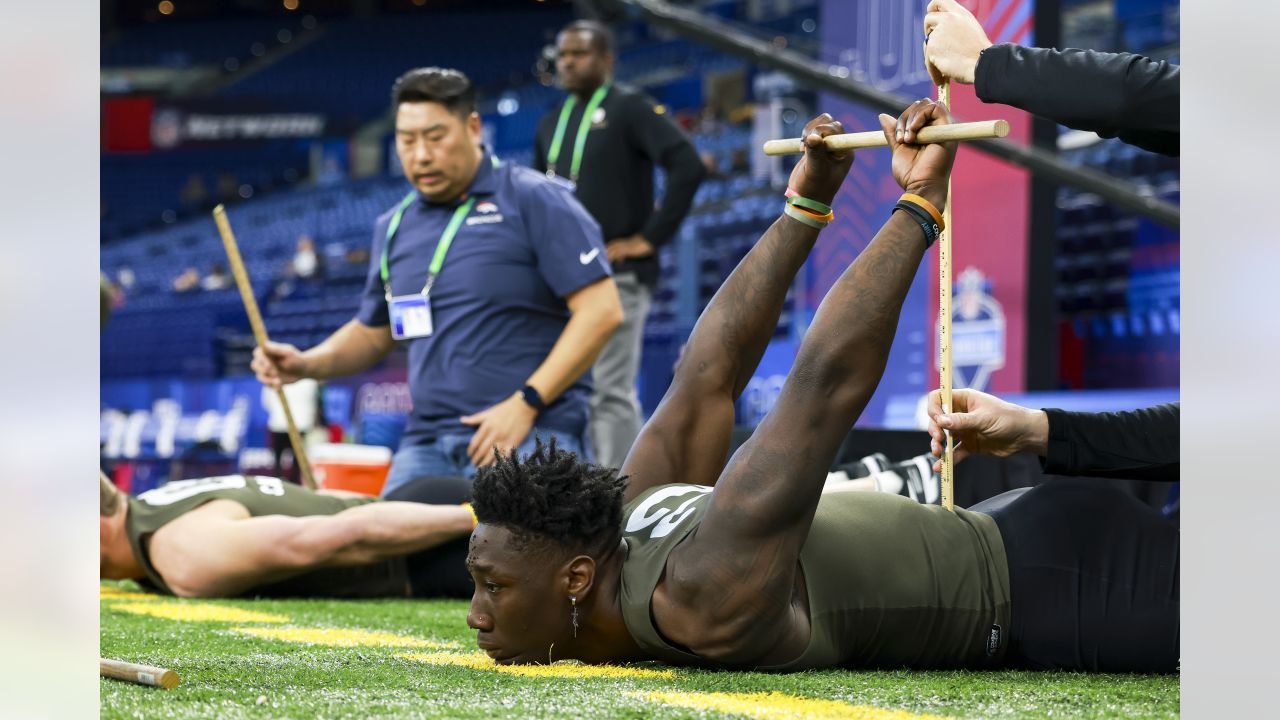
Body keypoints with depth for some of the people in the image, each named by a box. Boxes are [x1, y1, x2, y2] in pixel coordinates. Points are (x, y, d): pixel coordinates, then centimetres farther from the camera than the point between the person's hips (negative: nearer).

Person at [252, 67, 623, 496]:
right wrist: (307, 364, 8)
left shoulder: (535, 201, -2)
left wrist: (527, 402, -14)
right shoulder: (394, 227, 18)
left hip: (529, 437, -6)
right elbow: (372, 333, 29)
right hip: (427, 444, 6)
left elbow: (601, 310, -8)